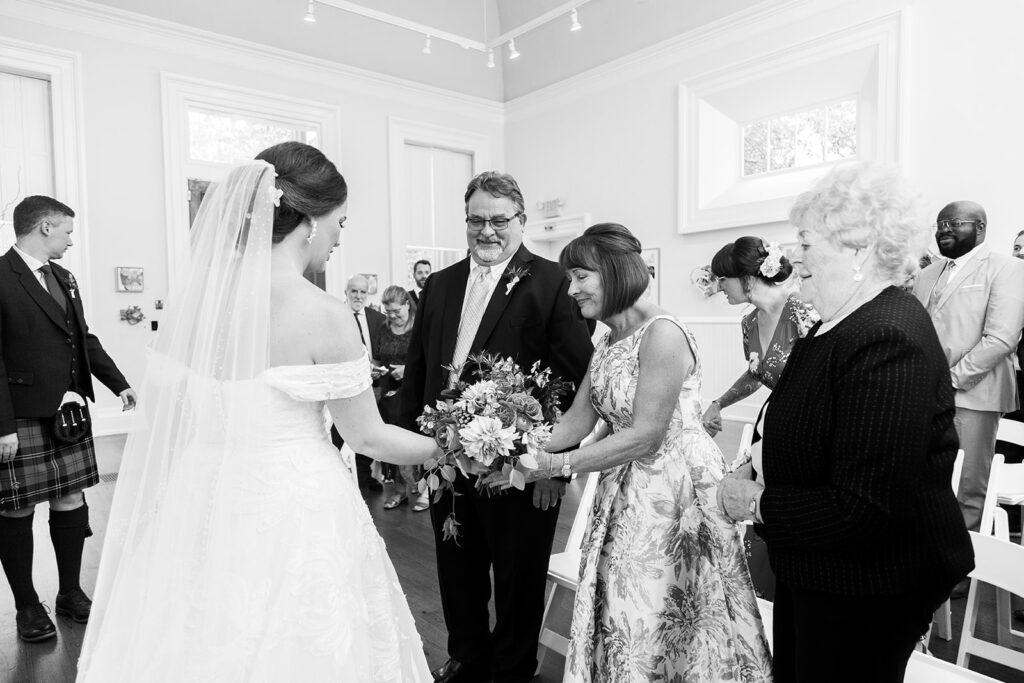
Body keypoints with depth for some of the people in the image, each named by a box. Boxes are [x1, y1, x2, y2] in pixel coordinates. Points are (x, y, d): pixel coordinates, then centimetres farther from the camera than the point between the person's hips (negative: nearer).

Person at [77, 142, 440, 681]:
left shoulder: (191, 294, -3)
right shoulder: (323, 315, -19)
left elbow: (162, 424, 3)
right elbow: (368, 438, -11)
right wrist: (450, 446, 5)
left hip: (203, 505, 6)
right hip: (294, 516, -5)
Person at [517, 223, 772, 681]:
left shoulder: (662, 334, -19)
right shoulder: (607, 341, 7)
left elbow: (646, 436, -22)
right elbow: (578, 419, 5)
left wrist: (558, 465, -21)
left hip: (675, 491, -7)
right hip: (625, 490, 8)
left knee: (666, 626, 8)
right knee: (617, 616, 17)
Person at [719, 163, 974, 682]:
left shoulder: (889, 343, -27)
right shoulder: (837, 326, 4)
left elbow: (865, 509, -31)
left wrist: (756, 504, -20)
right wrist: (756, 473, 0)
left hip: (866, 594, -9)